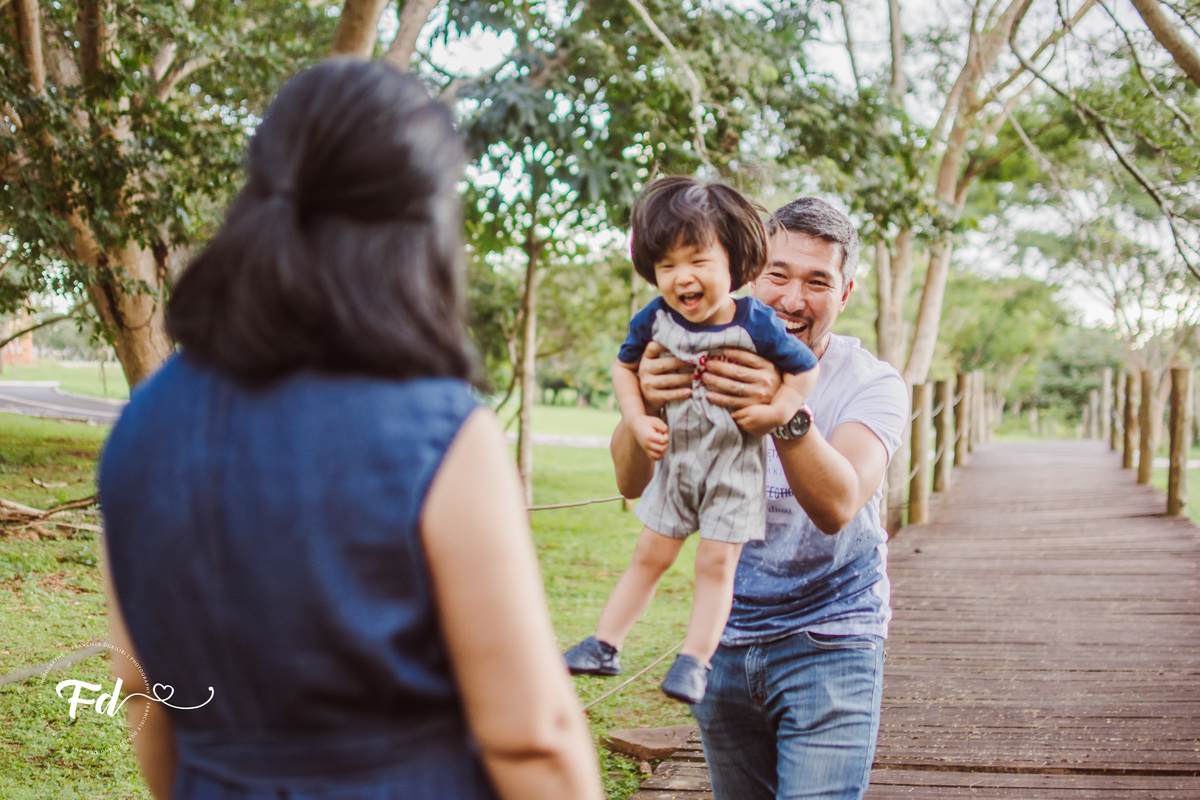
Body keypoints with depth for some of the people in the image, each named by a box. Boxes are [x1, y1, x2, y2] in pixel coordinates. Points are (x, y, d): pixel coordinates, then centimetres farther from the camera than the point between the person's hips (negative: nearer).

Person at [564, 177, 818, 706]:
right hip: (675, 460, 3)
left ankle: (695, 660, 5)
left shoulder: (754, 324, -17)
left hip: (733, 467, -3)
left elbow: (805, 369, -6)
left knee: (716, 563, -2)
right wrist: (637, 421, -5)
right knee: (650, 555, 11)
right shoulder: (654, 321, -8)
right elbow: (624, 367, 8)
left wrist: (772, 411, -19)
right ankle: (605, 645, 18)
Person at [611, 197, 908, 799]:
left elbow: (837, 506, -29)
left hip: (828, 643, -3)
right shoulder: (709, 365, -3)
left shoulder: (873, 384, -11)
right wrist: (645, 405, -36)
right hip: (725, 643, 3)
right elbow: (631, 481, -14)